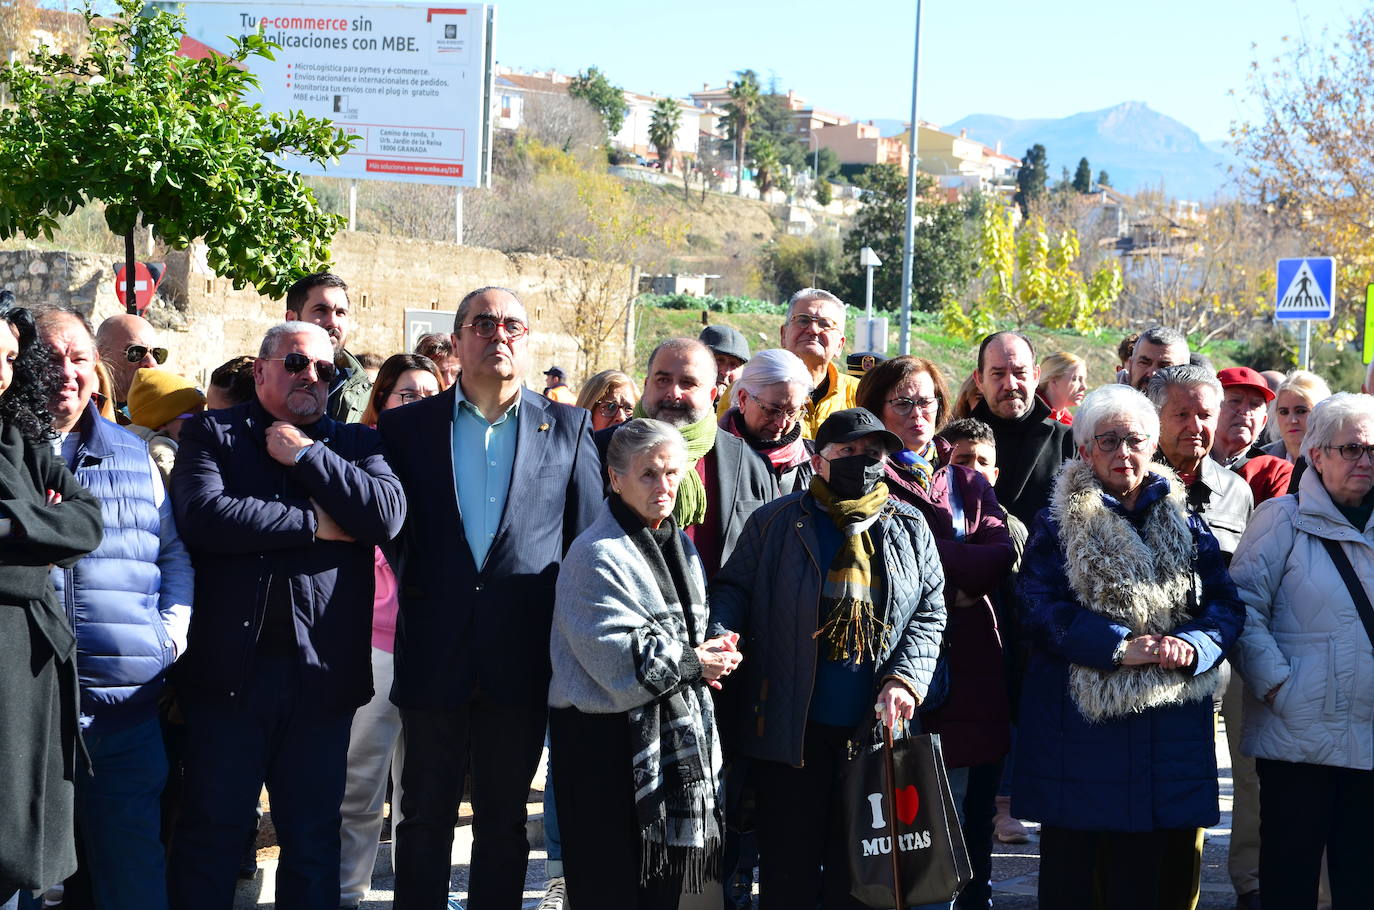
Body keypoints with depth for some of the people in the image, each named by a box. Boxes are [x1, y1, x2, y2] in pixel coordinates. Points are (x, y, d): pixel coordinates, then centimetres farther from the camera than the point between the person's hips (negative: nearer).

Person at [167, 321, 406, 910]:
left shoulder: (355, 443, 12)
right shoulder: (211, 434, 5)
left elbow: (388, 514, -6)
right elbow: (202, 514, -14)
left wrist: (307, 453, -7)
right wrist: (312, 523, -9)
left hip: (321, 673, 2)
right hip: (229, 668, -2)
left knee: (314, 839, 11)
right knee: (211, 836, 7)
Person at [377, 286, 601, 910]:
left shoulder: (569, 429, 5)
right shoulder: (407, 426, 4)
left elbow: (588, 535, 5)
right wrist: (419, 587, -4)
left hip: (521, 655, 0)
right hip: (434, 649, 0)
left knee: (504, 819, 10)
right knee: (424, 816, 9)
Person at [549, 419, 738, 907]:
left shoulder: (680, 546, 13)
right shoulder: (597, 556, -14)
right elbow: (619, 656, -22)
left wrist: (709, 653, 1)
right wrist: (693, 664, -12)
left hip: (672, 735, 8)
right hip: (608, 738, -8)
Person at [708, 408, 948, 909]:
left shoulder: (910, 528, 8)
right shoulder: (776, 523, 1)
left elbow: (930, 612, 6)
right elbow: (732, 587, 4)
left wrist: (904, 679, -9)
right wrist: (720, 637, -17)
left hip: (876, 729, 2)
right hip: (792, 732, -2)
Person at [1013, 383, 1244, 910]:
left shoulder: (1185, 525, 13)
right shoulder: (1058, 525, 4)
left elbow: (1226, 606, 5)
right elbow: (1042, 609, -9)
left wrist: (1192, 646, -17)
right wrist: (1120, 647, -20)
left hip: (1170, 731, 3)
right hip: (1081, 723, -2)